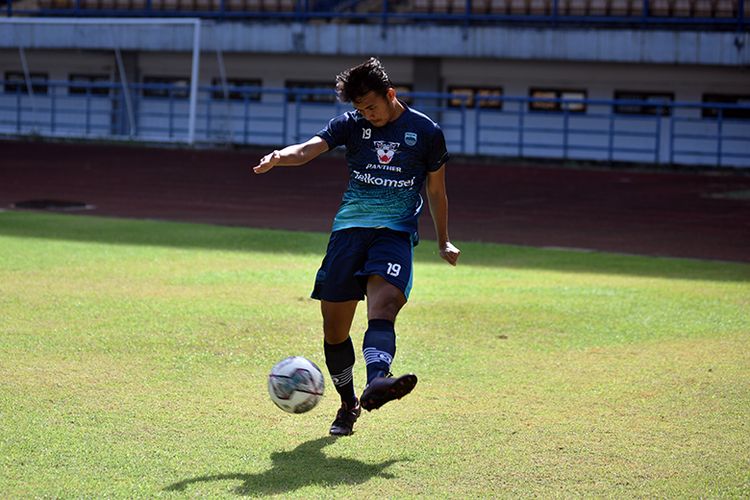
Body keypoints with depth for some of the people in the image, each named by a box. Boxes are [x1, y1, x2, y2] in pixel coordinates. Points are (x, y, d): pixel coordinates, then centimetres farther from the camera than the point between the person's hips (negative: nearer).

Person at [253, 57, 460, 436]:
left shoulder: (426, 132, 5)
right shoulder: (351, 124, 7)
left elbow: (436, 191, 17)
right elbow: (309, 149, -9)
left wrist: (443, 242, 23)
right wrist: (279, 157, -32)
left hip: (396, 231, -3)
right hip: (349, 229, 3)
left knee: (383, 305, -29)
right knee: (334, 328, 2)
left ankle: (376, 384, -52)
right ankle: (348, 402, 22)